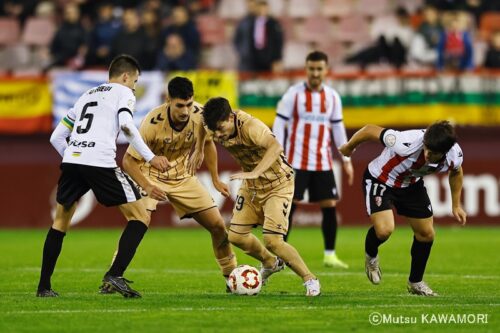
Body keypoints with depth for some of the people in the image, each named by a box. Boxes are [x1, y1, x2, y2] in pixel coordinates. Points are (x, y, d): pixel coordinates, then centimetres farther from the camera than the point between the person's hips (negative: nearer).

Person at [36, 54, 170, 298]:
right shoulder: (123, 93, 12)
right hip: (100, 163, -6)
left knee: (60, 221, 23)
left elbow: (56, 137, 28)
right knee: (140, 217, 3)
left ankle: (44, 287, 19)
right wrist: (150, 157, -8)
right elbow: (126, 124, -10)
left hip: (72, 160, 6)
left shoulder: (86, 96, 31)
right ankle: (115, 275, -12)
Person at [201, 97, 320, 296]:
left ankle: (310, 280, -3)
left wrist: (254, 173, -60)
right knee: (236, 236, 7)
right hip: (251, 186, 8)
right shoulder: (216, 130, -12)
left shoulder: (250, 127, -34)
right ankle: (271, 264, 35)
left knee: (272, 240, -19)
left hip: (277, 184, -8)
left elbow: (275, 147, -52)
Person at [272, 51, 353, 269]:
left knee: (330, 206, 1)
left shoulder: (332, 97, 8)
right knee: (289, 206, -7)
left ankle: (330, 255, 10)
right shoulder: (294, 94, -4)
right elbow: (279, 124, -4)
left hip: (323, 163, 4)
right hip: (297, 161, -4)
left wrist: (346, 160, 12)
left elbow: (338, 128, 15)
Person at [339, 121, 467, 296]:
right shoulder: (407, 144, -42)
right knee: (384, 230, -24)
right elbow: (370, 130, -28)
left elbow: (456, 172, 4)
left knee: (426, 234, 7)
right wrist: (349, 147, -9)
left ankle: (416, 282, 31)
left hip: (412, 184, 5)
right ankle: (371, 256, 13)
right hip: (380, 180, -5)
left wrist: (456, 205, 8)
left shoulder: (455, 156, -24)